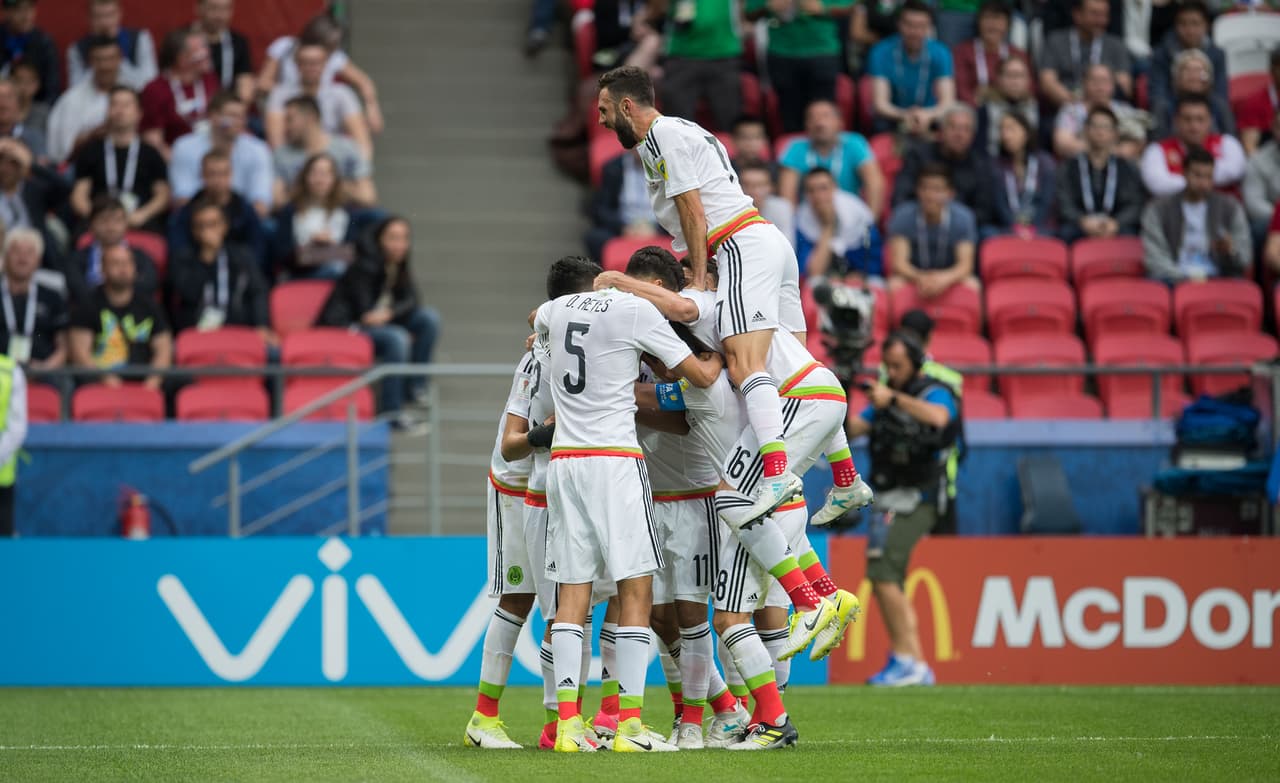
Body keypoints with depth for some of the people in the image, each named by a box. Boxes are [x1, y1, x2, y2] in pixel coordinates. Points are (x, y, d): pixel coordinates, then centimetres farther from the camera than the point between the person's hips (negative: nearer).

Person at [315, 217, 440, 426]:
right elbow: (365, 313, -19)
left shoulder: (399, 266, 3)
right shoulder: (365, 266, -19)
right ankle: (392, 412, -31)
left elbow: (410, 301, -3)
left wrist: (389, 313, -26)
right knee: (396, 338, -33)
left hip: (379, 325, 8)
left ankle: (415, 385, 1)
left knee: (429, 317, -5)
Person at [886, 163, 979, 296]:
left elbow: (965, 264, -23)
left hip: (950, 275, 0)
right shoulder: (902, 217, -18)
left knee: (971, 285, -30)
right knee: (895, 285, -32)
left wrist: (944, 278, -46)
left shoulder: (962, 218, -17)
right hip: (913, 274, 0)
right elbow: (899, 262, -24)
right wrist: (920, 278, -46)